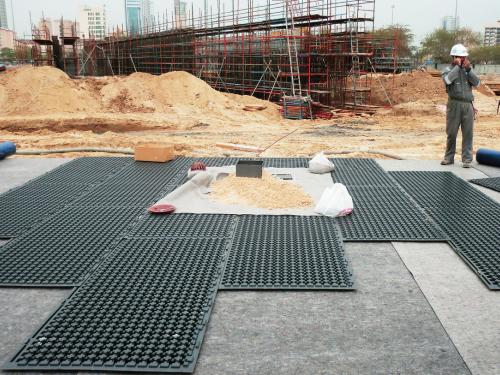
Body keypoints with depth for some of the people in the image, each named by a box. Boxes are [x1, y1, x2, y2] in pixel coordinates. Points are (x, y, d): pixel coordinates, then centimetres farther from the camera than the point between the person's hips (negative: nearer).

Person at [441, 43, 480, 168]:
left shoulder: (468, 69, 12)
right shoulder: (448, 70, 3)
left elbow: (476, 83, 0)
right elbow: (448, 80, -20)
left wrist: (468, 69, -9)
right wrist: (457, 66, -13)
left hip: (468, 105, 2)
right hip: (454, 105, -2)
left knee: (468, 133, 0)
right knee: (451, 132, 5)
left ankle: (467, 159, 5)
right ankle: (449, 157, 18)